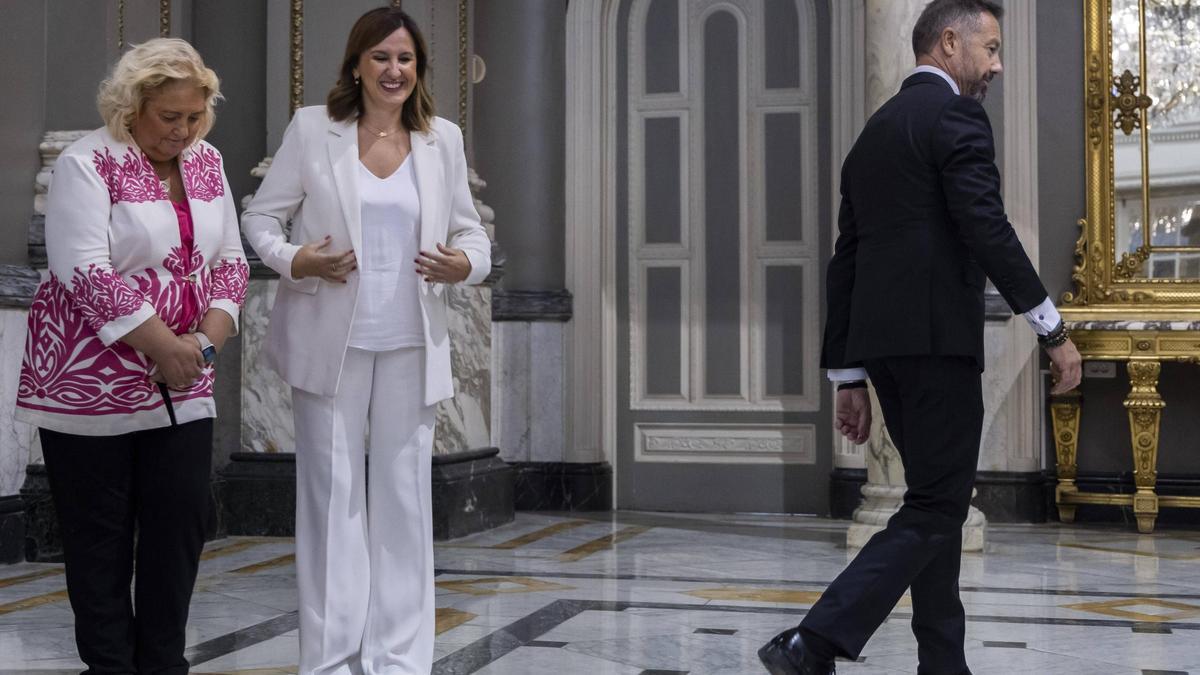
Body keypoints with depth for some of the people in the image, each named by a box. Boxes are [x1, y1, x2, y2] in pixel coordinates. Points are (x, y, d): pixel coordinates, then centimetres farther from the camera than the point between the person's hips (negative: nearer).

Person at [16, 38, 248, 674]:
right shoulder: (88, 163, -10)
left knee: (182, 524, 4)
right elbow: (87, 273, -19)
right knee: (100, 536, 3)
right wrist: (166, 347, -17)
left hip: (182, 388, 6)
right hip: (92, 381, -5)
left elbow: (229, 261, 10)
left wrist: (205, 341, -6)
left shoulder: (205, 162, 9)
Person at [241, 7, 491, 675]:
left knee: (404, 496, 5)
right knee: (332, 495, 4)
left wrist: (467, 263, -11)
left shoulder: (443, 139, 6)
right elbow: (261, 215, 4)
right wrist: (293, 261, -15)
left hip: (411, 345, 2)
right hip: (331, 342, -2)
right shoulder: (312, 129, 0)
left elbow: (470, 229, 12)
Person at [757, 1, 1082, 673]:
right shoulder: (957, 115, -5)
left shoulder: (873, 132, 21)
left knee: (939, 505, 14)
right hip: (938, 336, -9)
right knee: (935, 510, -6)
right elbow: (987, 229, -17)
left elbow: (846, 260, 19)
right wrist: (1052, 328, -12)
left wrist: (849, 375, 19)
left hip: (882, 341, 9)